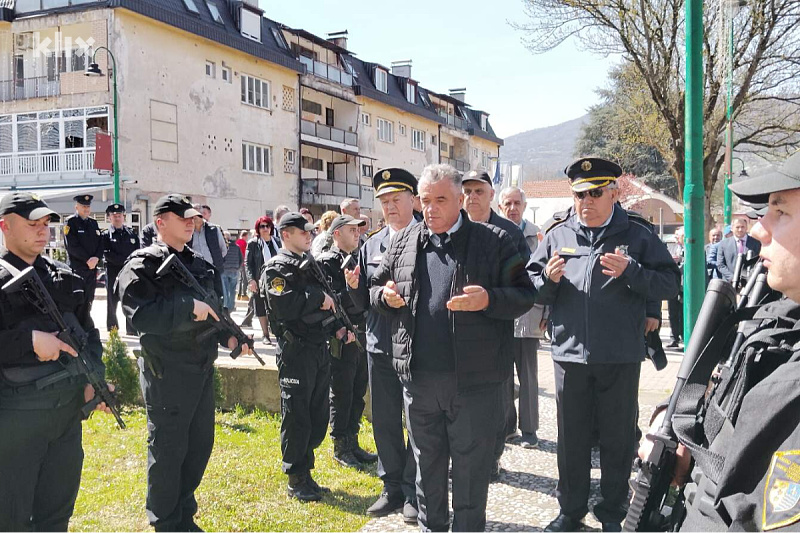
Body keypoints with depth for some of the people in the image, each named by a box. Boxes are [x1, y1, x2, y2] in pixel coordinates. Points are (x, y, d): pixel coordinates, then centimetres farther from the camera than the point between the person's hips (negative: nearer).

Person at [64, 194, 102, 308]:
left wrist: (96, 258, -9)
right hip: (77, 268, -6)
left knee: (89, 300, 10)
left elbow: (100, 243, 9)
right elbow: (72, 246, -12)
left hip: (92, 268, 6)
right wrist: (87, 260, -15)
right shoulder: (70, 222, -3)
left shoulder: (93, 223, 15)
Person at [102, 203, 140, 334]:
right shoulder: (106, 235, 4)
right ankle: (112, 330, 12)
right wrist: (126, 261, -12)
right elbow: (107, 254, -7)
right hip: (113, 272, -2)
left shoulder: (132, 233, 14)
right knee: (112, 302, 4)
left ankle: (132, 330, 4)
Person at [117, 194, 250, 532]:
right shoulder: (144, 263, -10)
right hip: (167, 372, -8)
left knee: (200, 444, 16)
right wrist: (189, 307, -27)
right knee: (168, 449, 3)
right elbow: (139, 313, -23)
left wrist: (227, 337, 3)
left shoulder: (200, 264, 14)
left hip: (203, 368, 8)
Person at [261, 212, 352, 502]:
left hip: (320, 349, 8)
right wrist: (319, 299, -18)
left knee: (318, 416, 14)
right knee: (297, 418, 0)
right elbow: (283, 307, -25)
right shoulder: (278, 268, -9)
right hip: (296, 351, -8)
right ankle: (296, 481, 13)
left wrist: (337, 327, 9)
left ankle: (305, 471, 27)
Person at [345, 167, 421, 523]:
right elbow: (364, 301, 12)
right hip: (380, 346, 5)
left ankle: (413, 492, 20)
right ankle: (392, 488, 28)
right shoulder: (370, 246, 10)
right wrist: (354, 286, -9)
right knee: (384, 420, 13)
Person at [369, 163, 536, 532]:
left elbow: (524, 295, -4)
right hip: (418, 378, 4)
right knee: (426, 464, 18)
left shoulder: (494, 241, -2)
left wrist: (488, 299, -23)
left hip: (473, 381, -4)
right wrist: (386, 295, -5)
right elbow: (376, 288, 18)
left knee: (471, 469, 8)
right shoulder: (403, 242, 9)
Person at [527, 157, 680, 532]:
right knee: (571, 437, 13)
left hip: (620, 357, -2)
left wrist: (630, 271, -20)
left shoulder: (637, 235, 0)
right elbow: (531, 288, 9)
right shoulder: (558, 234, 6)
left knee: (617, 438, 10)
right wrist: (547, 279, -13)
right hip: (569, 354, 2)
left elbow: (669, 284, -5)